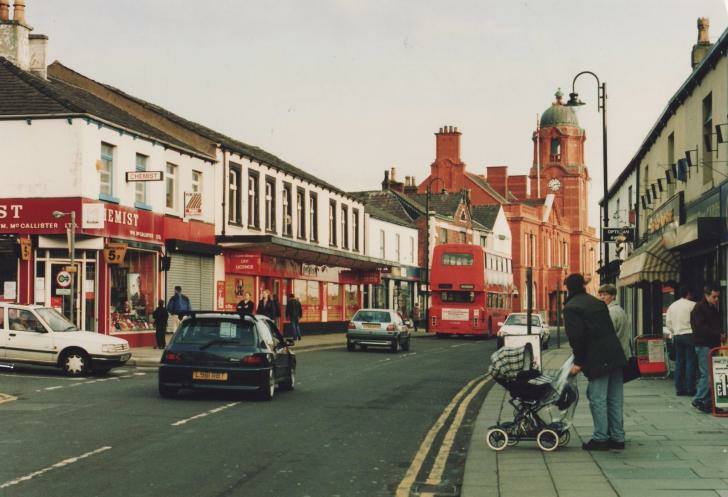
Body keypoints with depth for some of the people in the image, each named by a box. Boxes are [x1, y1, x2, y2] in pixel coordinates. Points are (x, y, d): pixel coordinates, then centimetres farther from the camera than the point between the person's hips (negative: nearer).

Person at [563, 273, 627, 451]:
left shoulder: (571, 308, -5)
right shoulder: (597, 303, 18)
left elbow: (576, 336, -13)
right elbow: (609, 328, 18)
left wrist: (578, 361, -8)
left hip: (597, 359, -7)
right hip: (615, 354, 7)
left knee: (598, 399, -2)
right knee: (615, 399, 11)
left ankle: (600, 438, -1)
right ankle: (617, 437, 15)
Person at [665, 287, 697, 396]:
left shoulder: (672, 306, 12)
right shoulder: (692, 305, -6)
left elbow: (668, 322, 11)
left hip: (676, 336, 6)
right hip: (689, 334, -6)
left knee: (679, 362, 8)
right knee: (690, 362, -5)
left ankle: (679, 388, 8)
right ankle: (690, 388, -8)